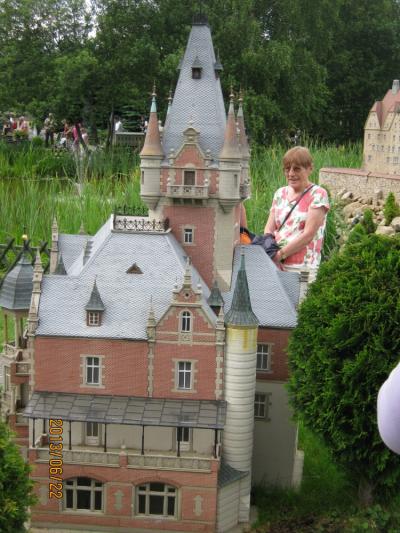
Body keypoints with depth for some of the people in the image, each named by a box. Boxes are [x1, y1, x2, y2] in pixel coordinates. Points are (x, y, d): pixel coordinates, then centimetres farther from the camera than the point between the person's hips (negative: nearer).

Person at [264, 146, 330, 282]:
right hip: (277, 266, 4)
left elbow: (308, 234, -10)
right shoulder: (280, 193, 15)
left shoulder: (318, 194, -1)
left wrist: (280, 254, -14)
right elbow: (269, 229, 11)